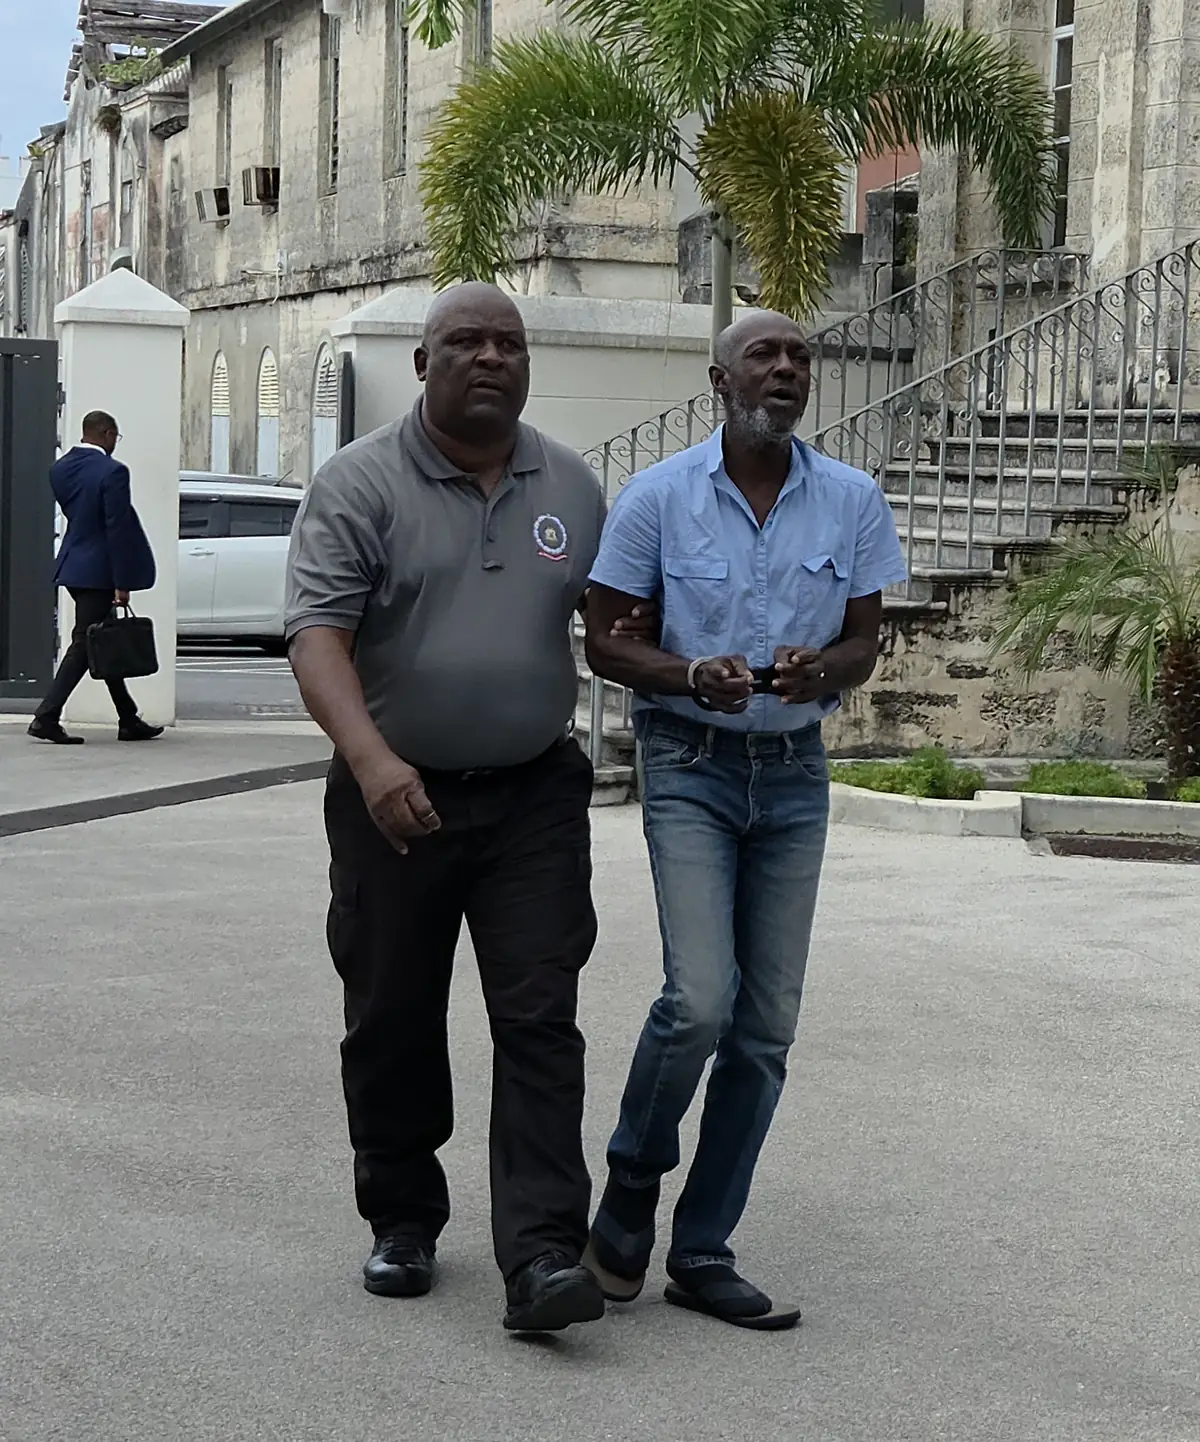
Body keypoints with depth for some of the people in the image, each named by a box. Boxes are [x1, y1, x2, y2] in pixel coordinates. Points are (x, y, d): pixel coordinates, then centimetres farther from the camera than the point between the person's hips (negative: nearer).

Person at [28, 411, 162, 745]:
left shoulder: (60, 468, 6)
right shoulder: (112, 472, -18)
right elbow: (117, 528, -19)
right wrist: (123, 583, -17)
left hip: (73, 565, 9)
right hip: (98, 570, -9)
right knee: (84, 644, -5)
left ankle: (129, 720, 21)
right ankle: (46, 716, -10)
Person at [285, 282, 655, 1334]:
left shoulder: (570, 486, 8)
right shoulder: (361, 484, -6)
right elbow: (318, 632, -17)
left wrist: (649, 645, 2)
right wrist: (371, 758, -32)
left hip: (534, 797, 2)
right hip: (397, 798, -1)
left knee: (540, 1021, -7)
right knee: (393, 1021, 10)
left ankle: (542, 1256, -10)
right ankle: (404, 1223, 28)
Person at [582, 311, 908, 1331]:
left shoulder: (854, 502, 2)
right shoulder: (658, 498, -5)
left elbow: (864, 644, 8)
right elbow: (602, 642, 0)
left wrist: (823, 668, -16)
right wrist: (693, 677, -19)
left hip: (795, 772, 3)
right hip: (691, 765, -3)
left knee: (767, 1027, 3)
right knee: (700, 997, -19)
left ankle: (702, 1253, 15)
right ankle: (632, 1180, 10)